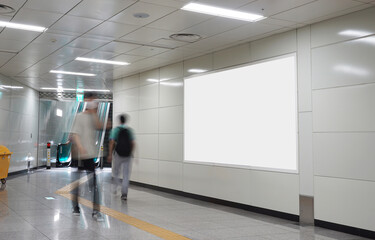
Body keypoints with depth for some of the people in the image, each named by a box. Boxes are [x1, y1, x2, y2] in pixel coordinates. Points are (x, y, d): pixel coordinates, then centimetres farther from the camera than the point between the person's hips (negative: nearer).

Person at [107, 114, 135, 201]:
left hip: (118, 154, -1)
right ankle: (124, 193, -1)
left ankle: (116, 187, 13)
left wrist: (110, 154, -8)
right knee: (126, 174, 3)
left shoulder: (115, 129, -1)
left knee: (116, 172, 19)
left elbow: (112, 142, -10)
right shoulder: (130, 130, 5)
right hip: (128, 155, 2)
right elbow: (133, 143, 4)